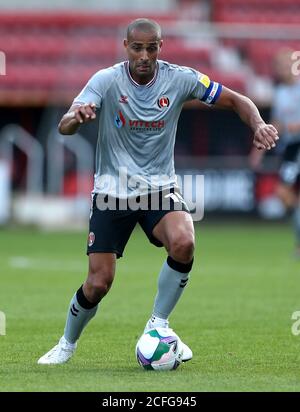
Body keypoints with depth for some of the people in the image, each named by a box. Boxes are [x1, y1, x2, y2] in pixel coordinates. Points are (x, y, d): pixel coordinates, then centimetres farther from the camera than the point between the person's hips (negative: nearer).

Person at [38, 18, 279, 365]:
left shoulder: (179, 79, -8)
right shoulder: (106, 80, -13)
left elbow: (235, 100, 1)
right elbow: (64, 126, -24)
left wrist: (258, 125, -20)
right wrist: (76, 117, -48)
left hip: (159, 188, 1)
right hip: (112, 191, -1)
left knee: (183, 243, -30)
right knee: (99, 283, -6)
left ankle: (158, 326, -7)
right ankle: (67, 345, 24)